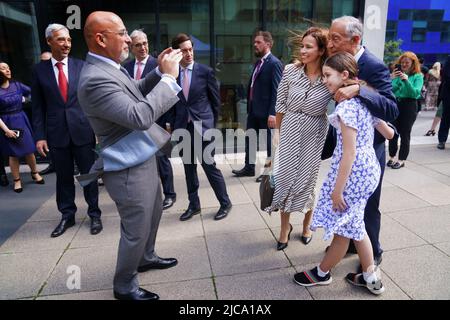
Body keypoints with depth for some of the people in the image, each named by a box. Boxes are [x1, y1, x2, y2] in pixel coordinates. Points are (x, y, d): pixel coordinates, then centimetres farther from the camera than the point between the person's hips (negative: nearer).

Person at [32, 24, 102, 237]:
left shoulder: (81, 66, 2)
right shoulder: (39, 70, 4)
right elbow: (38, 106, 5)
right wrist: (40, 135, -1)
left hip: (83, 130, -1)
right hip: (56, 133, 1)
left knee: (89, 174, 7)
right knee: (63, 177, 11)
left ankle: (94, 214, 23)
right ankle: (67, 215, 27)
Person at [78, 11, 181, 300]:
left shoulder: (110, 68, 4)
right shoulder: (95, 79, -26)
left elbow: (135, 92, 19)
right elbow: (141, 116, -34)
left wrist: (159, 72, 3)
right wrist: (168, 76, -25)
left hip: (143, 161, 10)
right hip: (129, 171, -10)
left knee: (153, 213, 27)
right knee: (136, 231, 8)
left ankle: (146, 258, 51)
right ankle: (125, 286, 32)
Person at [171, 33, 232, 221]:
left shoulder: (205, 71, -3)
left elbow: (216, 100, 3)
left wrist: (212, 123, 5)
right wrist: (175, 124, 7)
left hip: (202, 126, -3)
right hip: (182, 127, 3)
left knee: (209, 166, -1)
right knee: (189, 168, 11)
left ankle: (225, 203, 17)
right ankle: (194, 205, 26)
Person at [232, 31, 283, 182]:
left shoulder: (274, 63, -13)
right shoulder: (258, 62, 13)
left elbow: (276, 90, -18)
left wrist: (272, 113, -23)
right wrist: (249, 106, 12)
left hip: (266, 111, -8)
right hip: (253, 110, 8)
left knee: (269, 142, 6)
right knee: (250, 139, 15)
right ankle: (249, 167, 30)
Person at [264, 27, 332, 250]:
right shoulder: (290, 71, -6)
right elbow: (281, 104, 2)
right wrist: (277, 130, 7)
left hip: (314, 135, -1)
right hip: (289, 130, 2)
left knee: (307, 180, 9)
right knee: (284, 177, 5)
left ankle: (307, 224, 36)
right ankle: (285, 226, 26)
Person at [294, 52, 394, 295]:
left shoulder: (346, 105, -20)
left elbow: (349, 153, -22)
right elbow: (389, 134, 15)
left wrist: (337, 190, -17)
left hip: (353, 173, -9)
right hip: (368, 169, 9)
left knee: (342, 228, 9)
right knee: (353, 225, 21)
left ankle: (322, 273, 30)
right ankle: (371, 278, 33)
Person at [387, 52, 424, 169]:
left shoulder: (418, 76, 0)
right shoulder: (397, 74, 8)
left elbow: (415, 93, -13)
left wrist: (406, 80, -22)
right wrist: (392, 79, -15)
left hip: (409, 106, -3)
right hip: (395, 104, 3)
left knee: (405, 134, 2)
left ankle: (402, 160, 11)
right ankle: (392, 156, 17)